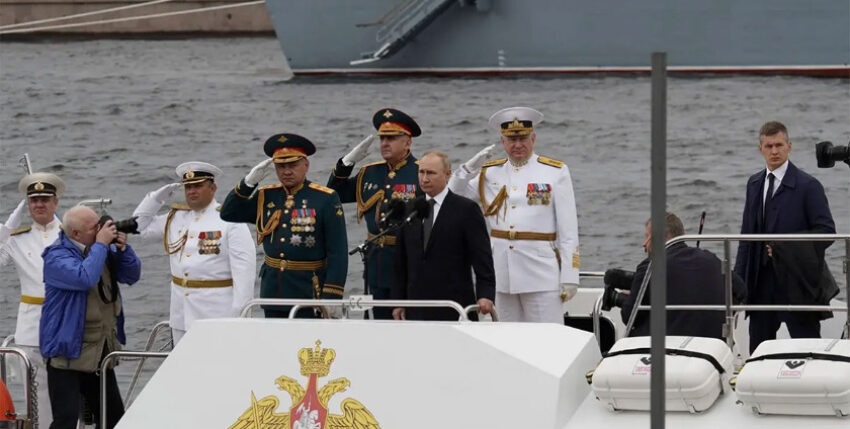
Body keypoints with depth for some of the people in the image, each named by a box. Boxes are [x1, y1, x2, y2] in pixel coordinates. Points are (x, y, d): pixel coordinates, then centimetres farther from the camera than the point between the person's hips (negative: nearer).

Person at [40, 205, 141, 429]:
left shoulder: (102, 249, 9)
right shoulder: (57, 257, -16)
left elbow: (131, 276, 11)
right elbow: (85, 277, -33)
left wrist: (122, 248, -6)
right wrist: (100, 245, -23)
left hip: (101, 351, 8)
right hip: (67, 354, -8)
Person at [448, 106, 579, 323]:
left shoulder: (555, 172, 4)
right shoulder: (489, 173, 13)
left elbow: (568, 231, 1)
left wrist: (569, 277, -5)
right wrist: (470, 168, -3)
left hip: (541, 271, -4)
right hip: (501, 272, 4)